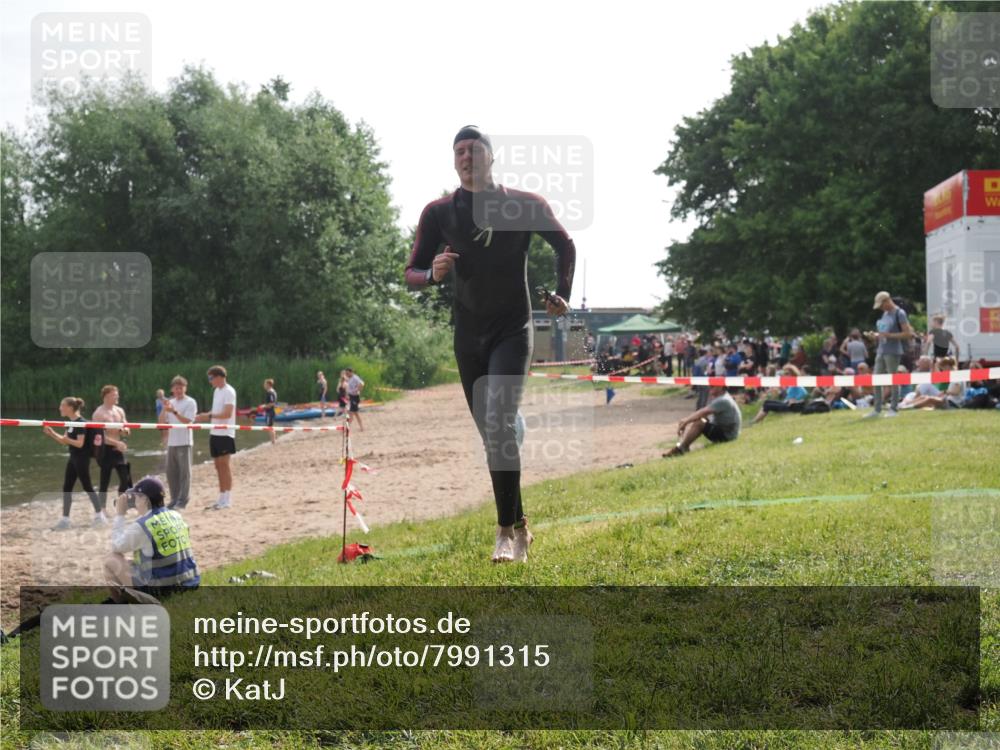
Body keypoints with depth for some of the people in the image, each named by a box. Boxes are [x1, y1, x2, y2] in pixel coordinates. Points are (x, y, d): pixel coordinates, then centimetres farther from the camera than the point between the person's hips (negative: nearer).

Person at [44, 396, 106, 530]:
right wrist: (51, 433, 6)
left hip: (81, 459, -9)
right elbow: (65, 441, 15)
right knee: (66, 487, 6)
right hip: (73, 458, 9)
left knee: (87, 486, -1)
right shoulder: (70, 422, 11)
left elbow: (80, 443, -20)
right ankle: (65, 520, 9)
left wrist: (66, 438, -30)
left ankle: (99, 514, 11)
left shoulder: (80, 423, -17)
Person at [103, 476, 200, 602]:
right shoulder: (176, 516, 7)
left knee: (111, 560, 6)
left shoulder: (141, 525, -14)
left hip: (160, 590, -7)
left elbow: (116, 546, 0)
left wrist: (119, 514, 7)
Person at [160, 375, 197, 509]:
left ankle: (183, 500, 2)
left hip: (184, 443, -6)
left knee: (184, 472, -2)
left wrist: (174, 411, -22)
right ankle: (174, 499, 18)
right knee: (171, 472, 9)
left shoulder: (190, 402, -3)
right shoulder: (170, 403, 15)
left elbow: (187, 421, -13)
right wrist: (164, 409, -4)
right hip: (171, 442, 6)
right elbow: (162, 422, 12)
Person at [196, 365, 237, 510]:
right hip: (215, 433, 9)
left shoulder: (229, 392, -11)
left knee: (224, 464, -6)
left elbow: (227, 414, -19)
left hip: (225, 433, -9)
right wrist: (203, 417, 6)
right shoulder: (216, 391, 17)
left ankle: (227, 499, -3)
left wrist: (209, 415, -21)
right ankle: (222, 499, 15)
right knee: (218, 465, 10)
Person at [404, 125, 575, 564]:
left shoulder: (526, 206, -2)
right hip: (468, 337, 3)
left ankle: (506, 531, -17)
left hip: (513, 332, -3)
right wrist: (433, 274, -20)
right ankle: (518, 526, 18)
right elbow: (411, 274, 2)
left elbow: (565, 245, 15)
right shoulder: (439, 213, 1)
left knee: (499, 424, -20)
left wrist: (562, 293, 5)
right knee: (493, 435, 7)